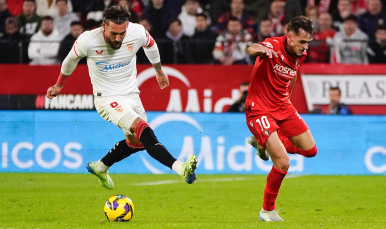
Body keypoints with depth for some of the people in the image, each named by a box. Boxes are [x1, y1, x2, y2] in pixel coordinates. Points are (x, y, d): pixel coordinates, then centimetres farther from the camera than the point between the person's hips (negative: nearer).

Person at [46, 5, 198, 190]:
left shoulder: (138, 33, -15)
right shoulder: (88, 41, -21)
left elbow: (150, 45, 10)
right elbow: (72, 59, 2)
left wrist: (159, 70, 26)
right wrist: (59, 85, 18)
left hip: (131, 95, 6)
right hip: (107, 98, -6)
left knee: (136, 142, 14)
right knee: (142, 128, -27)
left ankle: (99, 168, 37)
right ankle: (180, 168, -40)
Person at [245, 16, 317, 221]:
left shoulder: (301, 55, 0)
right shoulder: (274, 46, -22)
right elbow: (251, 49, -45)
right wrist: (261, 49, -67)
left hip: (282, 106, 8)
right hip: (259, 110, -8)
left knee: (310, 150, 10)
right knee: (282, 163, -16)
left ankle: (263, 143, 27)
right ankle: (267, 211, 5)